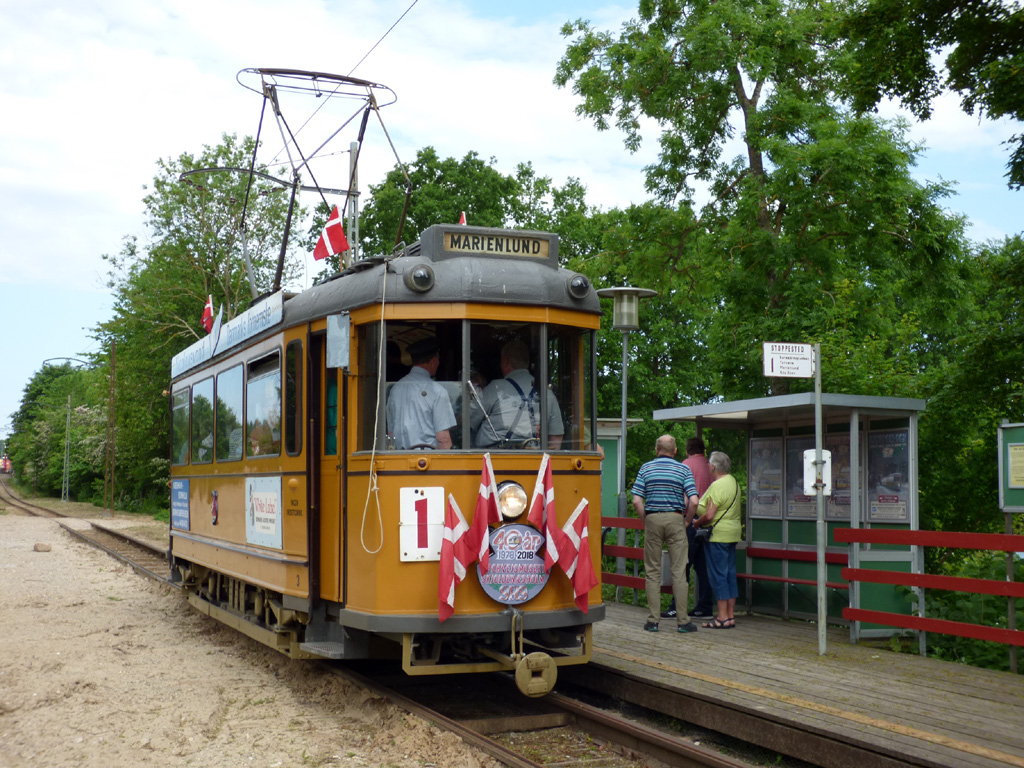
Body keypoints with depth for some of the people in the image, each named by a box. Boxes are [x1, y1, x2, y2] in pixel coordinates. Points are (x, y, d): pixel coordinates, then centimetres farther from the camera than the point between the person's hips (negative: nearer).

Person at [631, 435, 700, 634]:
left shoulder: (646, 468, 5)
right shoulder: (683, 470, 2)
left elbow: (637, 500, -3)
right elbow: (693, 501, -8)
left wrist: (645, 520, 9)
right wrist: (687, 521, 7)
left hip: (652, 519, 1)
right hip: (675, 520, -1)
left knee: (653, 572, 7)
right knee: (679, 571, 2)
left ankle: (652, 620, 6)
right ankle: (682, 621, 2)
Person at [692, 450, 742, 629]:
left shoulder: (717, 486, -17)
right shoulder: (733, 481, 13)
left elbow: (709, 515, -21)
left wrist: (695, 524, -3)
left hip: (718, 534, -9)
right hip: (732, 533, 9)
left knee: (718, 575, -5)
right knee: (730, 574, 10)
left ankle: (723, 617, -5)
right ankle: (731, 615, 14)